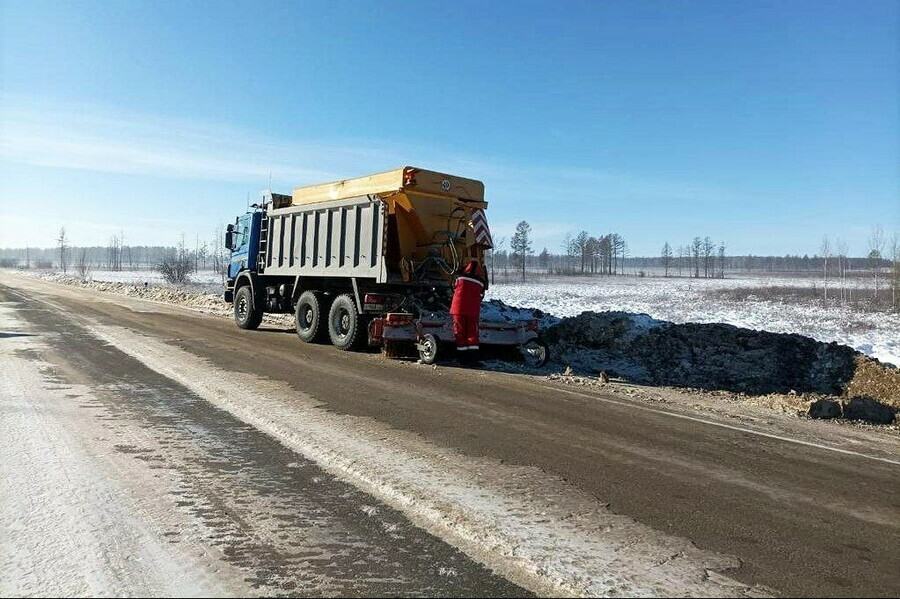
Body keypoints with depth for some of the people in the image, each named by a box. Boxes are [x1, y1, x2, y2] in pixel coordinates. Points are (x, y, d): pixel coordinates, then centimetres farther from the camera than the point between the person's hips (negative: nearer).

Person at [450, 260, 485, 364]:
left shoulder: (460, 278, 0)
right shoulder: (480, 282, 3)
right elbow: (481, 297, 10)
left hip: (459, 309, -1)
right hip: (473, 311, 1)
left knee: (460, 332, 6)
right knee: (473, 332, 4)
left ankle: (462, 356, 6)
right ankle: (473, 357, -3)